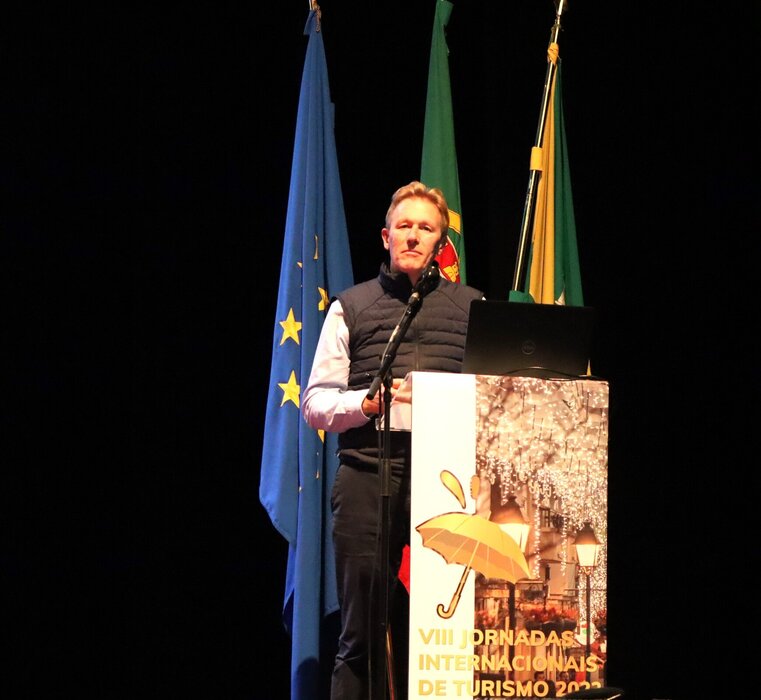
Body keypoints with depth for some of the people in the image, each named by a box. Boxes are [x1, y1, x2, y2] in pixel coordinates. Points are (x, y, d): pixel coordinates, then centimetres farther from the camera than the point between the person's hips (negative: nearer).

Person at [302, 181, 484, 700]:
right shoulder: (351, 307, 15)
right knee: (362, 629, -2)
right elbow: (315, 403, 10)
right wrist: (369, 403, -8)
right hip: (368, 476, 0)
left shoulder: (471, 307, 16)